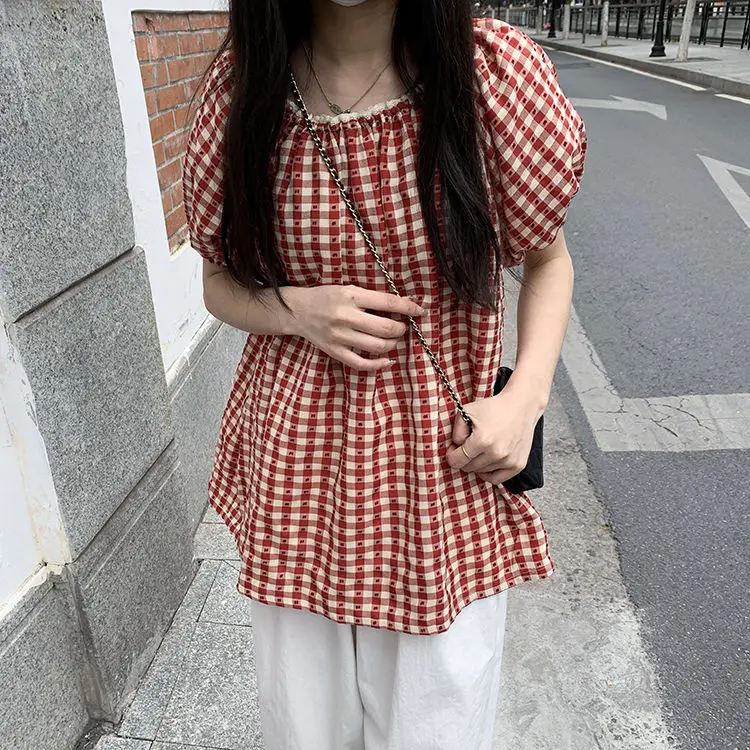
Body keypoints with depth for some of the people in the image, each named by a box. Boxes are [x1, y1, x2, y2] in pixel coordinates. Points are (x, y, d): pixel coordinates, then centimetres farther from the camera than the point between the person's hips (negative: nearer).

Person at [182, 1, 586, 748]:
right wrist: (298, 309, -15)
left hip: (444, 468, -1)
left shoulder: (498, 71, -10)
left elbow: (547, 257, 4)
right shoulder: (243, 85, -5)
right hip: (295, 466, 2)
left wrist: (526, 394, -11)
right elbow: (221, 281, 6)